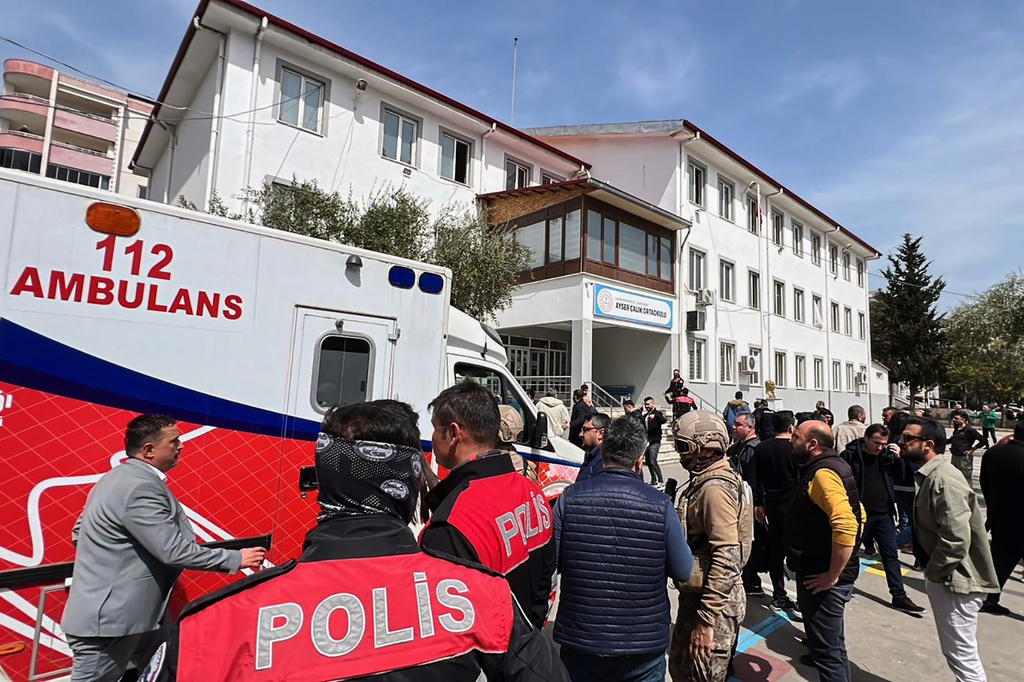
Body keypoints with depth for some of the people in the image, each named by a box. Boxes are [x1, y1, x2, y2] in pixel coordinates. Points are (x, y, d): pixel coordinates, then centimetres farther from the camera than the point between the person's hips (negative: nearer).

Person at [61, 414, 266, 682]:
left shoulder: (118, 478, 8)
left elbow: (79, 532, 18)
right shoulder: (141, 487, -26)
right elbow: (174, 551, -27)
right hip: (108, 619, -10)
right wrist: (235, 559, -20)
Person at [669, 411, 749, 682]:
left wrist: (706, 621, -25)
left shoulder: (715, 489, -23)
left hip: (712, 602, -9)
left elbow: (727, 560, -28)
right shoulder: (706, 480, 8)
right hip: (696, 595, 10)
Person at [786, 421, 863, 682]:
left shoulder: (823, 473, -21)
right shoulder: (830, 467, 11)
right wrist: (836, 568, 18)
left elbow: (846, 526, -32)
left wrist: (832, 575, -23)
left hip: (822, 577, -10)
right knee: (832, 646, 22)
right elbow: (857, 514, 20)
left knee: (827, 651, 2)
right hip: (821, 570, 10)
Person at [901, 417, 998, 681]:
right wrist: (912, 536, 3)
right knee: (957, 650, 24)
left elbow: (956, 541, -29)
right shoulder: (931, 474, 7)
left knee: (961, 654, 2)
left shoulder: (943, 479, -25)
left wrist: (932, 573, -18)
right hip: (947, 577, 10)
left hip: (956, 580, -10)